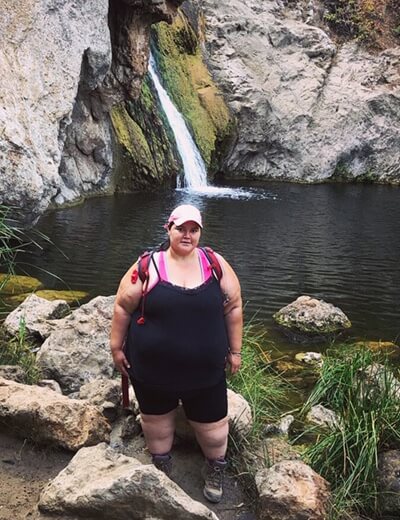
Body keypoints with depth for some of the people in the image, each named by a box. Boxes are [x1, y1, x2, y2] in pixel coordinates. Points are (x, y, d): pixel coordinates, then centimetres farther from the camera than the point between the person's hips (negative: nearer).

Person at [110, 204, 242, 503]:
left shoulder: (216, 265, -6)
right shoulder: (147, 267, -11)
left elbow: (233, 307, 1)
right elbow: (123, 307, -3)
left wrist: (235, 350, 3)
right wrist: (117, 346, -1)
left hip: (205, 370, 1)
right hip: (152, 369, 0)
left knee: (212, 425, 15)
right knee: (156, 420, 21)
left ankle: (215, 470, 44)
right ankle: (161, 468, 48)